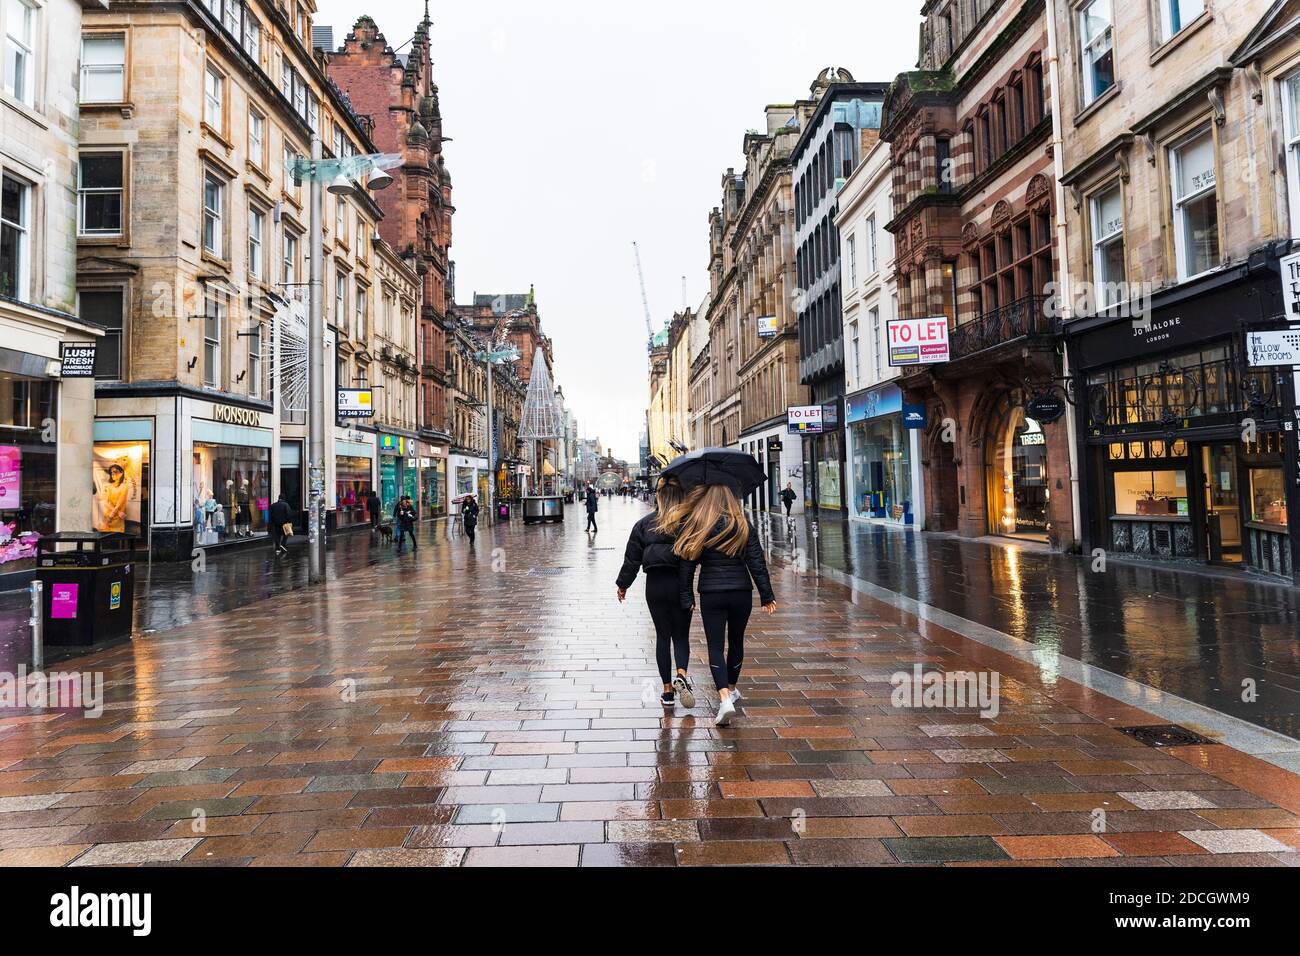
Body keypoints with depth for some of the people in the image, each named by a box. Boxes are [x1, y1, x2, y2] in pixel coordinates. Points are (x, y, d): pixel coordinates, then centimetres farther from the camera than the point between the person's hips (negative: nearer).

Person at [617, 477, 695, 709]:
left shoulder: (644, 524, 0)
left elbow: (632, 558, 3)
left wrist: (623, 584, 13)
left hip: (655, 586, 1)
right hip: (681, 585, -1)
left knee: (662, 636, 11)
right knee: (681, 635, 10)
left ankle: (668, 690, 12)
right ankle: (681, 674, -16)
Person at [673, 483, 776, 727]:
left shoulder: (694, 526, -2)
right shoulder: (743, 525, -1)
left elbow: (687, 564, -2)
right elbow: (757, 562, -3)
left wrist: (687, 597, 4)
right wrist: (767, 595, 2)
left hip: (710, 594, -1)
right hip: (741, 591, 1)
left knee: (715, 647, 0)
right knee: (736, 641, 19)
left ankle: (724, 698, -16)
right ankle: (730, 690, 35)